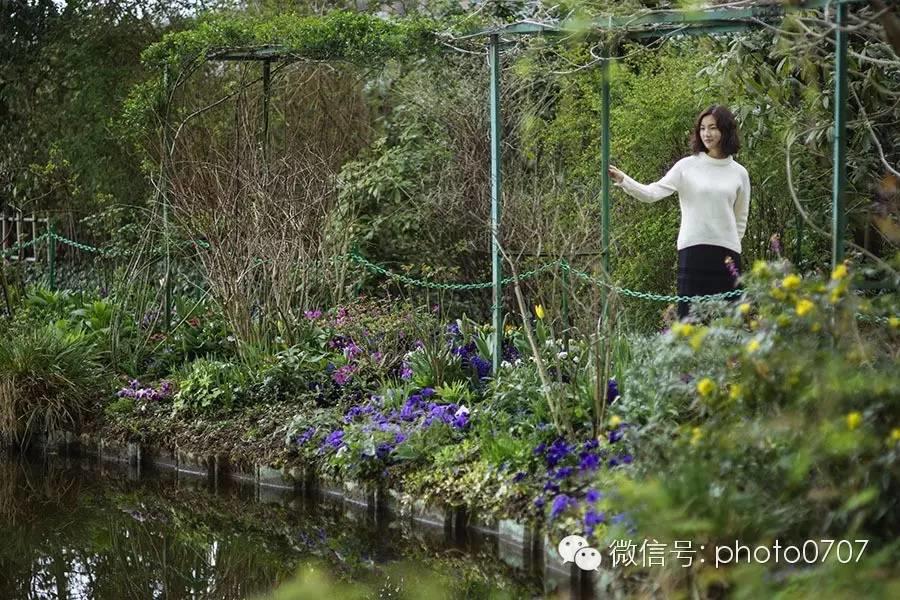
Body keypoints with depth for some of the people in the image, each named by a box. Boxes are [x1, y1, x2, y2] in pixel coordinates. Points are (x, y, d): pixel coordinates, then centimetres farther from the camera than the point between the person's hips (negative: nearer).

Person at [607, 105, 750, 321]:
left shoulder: (739, 173, 10)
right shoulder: (687, 167, 3)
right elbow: (652, 193, -7)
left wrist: (732, 243, 10)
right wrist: (622, 180, -21)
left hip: (727, 254, 2)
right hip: (693, 251, -2)